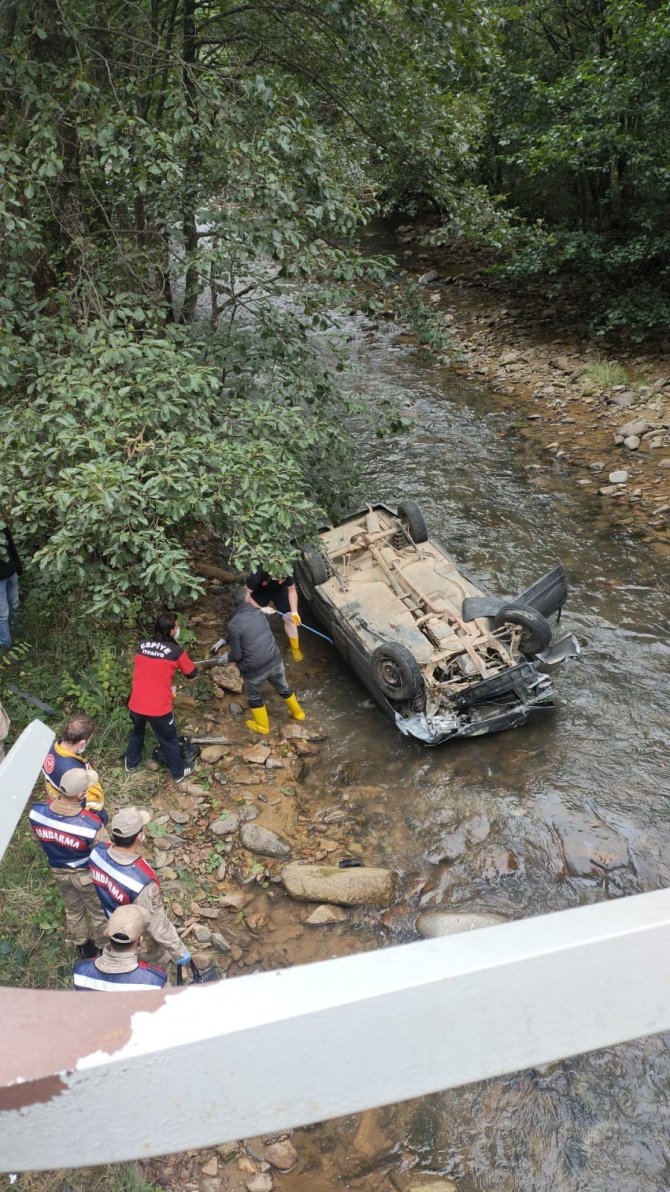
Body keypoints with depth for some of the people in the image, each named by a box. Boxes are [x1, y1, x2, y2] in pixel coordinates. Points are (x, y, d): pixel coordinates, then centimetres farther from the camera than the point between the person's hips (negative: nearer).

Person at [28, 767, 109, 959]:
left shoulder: (36, 812, -26)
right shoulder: (91, 824, -41)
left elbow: (39, 841, -4)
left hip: (58, 871, 5)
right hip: (87, 875, -4)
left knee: (73, 909, 31)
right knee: (99, 912, 25)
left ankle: (83, 947, 55)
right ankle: (104, 947, 50)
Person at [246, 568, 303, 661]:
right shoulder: (257, 574, -42)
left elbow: (292, 591, -17)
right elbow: (247, 595, -28)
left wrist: (294, 612, -24)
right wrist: (260, 609, -36)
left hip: (279, 590, 1)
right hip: (260, 592, -1)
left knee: (289, 617, -3)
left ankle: (295, 648, 14)